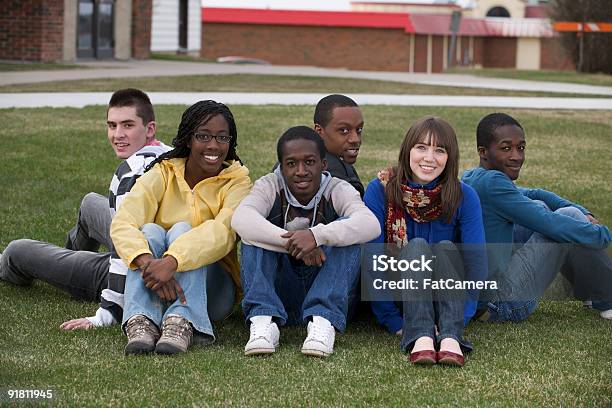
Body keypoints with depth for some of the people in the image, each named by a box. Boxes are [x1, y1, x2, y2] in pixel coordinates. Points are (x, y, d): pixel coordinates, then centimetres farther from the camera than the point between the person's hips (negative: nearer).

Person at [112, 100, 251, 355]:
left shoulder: (236, 181, -5)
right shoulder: (162, 174, -2)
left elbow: (223, 231, -26)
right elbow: (122, 223, -18)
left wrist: (171, 262, -43)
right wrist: (149, 264, -40)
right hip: (156, 286, 1)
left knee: (181, 230, -26)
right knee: (151, 231, -25)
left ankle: (180, 324, -47)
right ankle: (141, 322, -44)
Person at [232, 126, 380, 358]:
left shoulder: (338, 190, -5)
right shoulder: (270, 187, -3)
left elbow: (370, 225, -28)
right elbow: (241, 219, -26)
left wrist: (317, 235, -42)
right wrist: (292, 242, -39)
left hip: (328, 294, -1)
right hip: (278, 293, 1)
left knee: (346, 230, -23)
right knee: (255, 233, -20)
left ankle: (323, 321, -37)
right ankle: (263, 320, -36)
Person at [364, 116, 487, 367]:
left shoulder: (464, 197, -8)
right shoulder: (380, 190, -11)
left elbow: (476, 261, -13)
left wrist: (461, 317, -25)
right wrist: (394, 322, -21)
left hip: (447, 295, 1)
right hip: (399, 293, -1)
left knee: (446, 248, -27)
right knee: (417, 247, -28)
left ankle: (451, 337, -47)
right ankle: (420, 337, -49)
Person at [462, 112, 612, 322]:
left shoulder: (470, 178, 10)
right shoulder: (492, 182, -19)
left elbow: (534, 195, 18)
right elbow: (552, 226, -19)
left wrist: (585, 214, 6)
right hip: (503, 307, -10)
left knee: (538, 207, 21)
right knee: (570, 218, -4)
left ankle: (590, 290, 31)